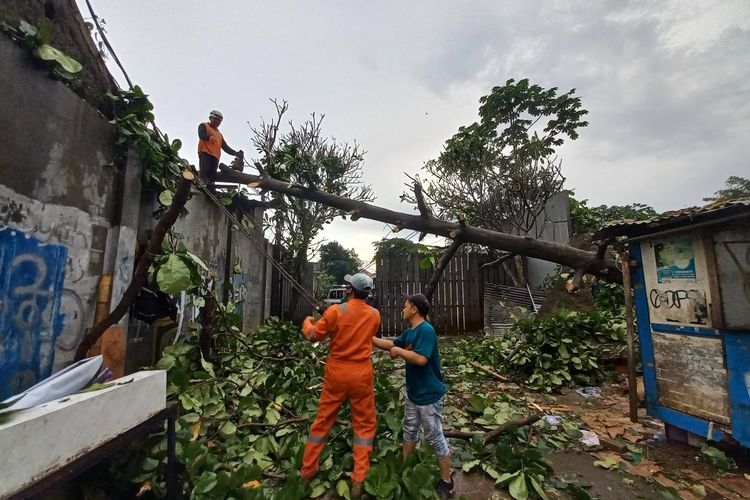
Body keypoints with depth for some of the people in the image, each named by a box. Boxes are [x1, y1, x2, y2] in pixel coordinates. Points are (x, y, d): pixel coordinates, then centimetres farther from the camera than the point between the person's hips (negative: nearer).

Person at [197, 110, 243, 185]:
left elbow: (226, 147, 22)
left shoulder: (219, 134, 33)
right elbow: (201, 135, -3)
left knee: (212, 177, -6)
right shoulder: (203, 126, 18)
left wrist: (236, 153, 6)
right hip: (205, 153, -5)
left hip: (215, 157, 5)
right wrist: (209, 137, -25)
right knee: (205, 173, -24)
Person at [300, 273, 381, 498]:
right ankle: (358, 480, 16)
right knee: (364, 424, 15)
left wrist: (307, 322, 15)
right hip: (361, 375, 0)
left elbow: (312, 336, -5)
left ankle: (307, 470, 33)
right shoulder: (375, 315, -5)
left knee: (323, 420, 18)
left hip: (336, 373, 0)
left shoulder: (336, 310, -13)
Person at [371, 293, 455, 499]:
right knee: (409, 431, 23)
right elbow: (390, 344, 14)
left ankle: (447, 483, 25)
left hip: (429, 396, -9)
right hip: (413, 393, 9)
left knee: (435, 438, 7)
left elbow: (421, 359, -34)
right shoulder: (409, 332, 3)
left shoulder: (426, 330, -26)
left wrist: (399, 351, -20)